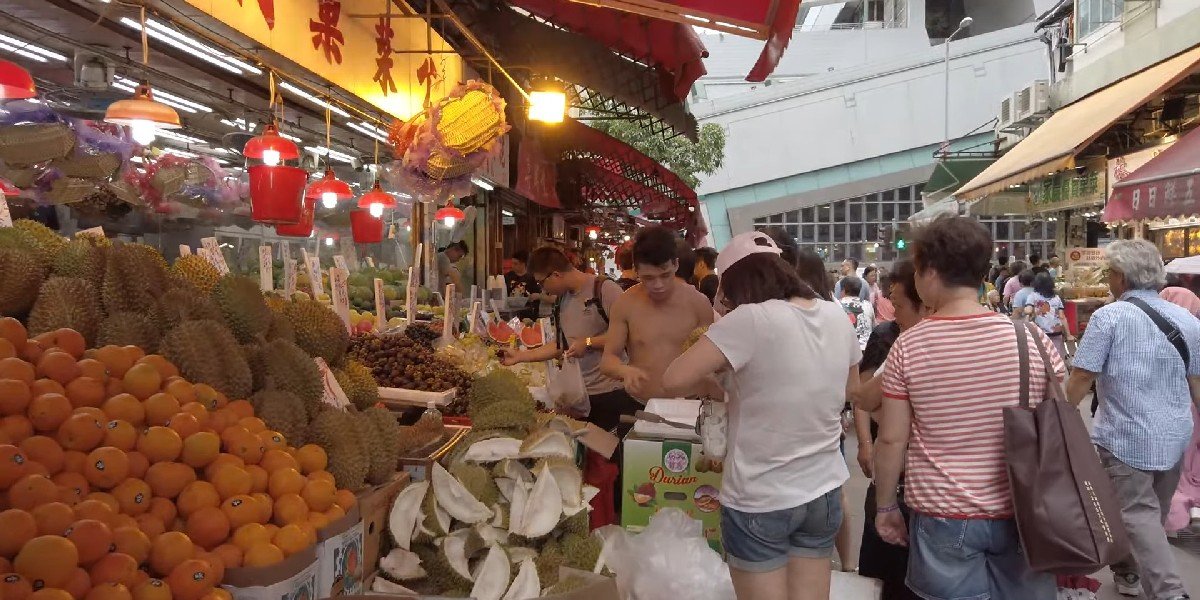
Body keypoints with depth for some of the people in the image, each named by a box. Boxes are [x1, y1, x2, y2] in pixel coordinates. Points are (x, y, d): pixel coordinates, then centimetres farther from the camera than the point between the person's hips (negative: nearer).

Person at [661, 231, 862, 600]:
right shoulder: (837, 317, 0)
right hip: (824, 492, 6)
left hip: (760, 501, -6)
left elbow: (674, 382, -21)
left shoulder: (751, 319, -20)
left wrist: (711, 366, -2)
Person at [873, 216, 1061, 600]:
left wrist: (885, 506, 7)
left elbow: (891, 440, -6)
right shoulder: (1031, 338, -7)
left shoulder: (908, 347, -11)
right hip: (1020, 514, 2)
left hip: (943, 518, -1)